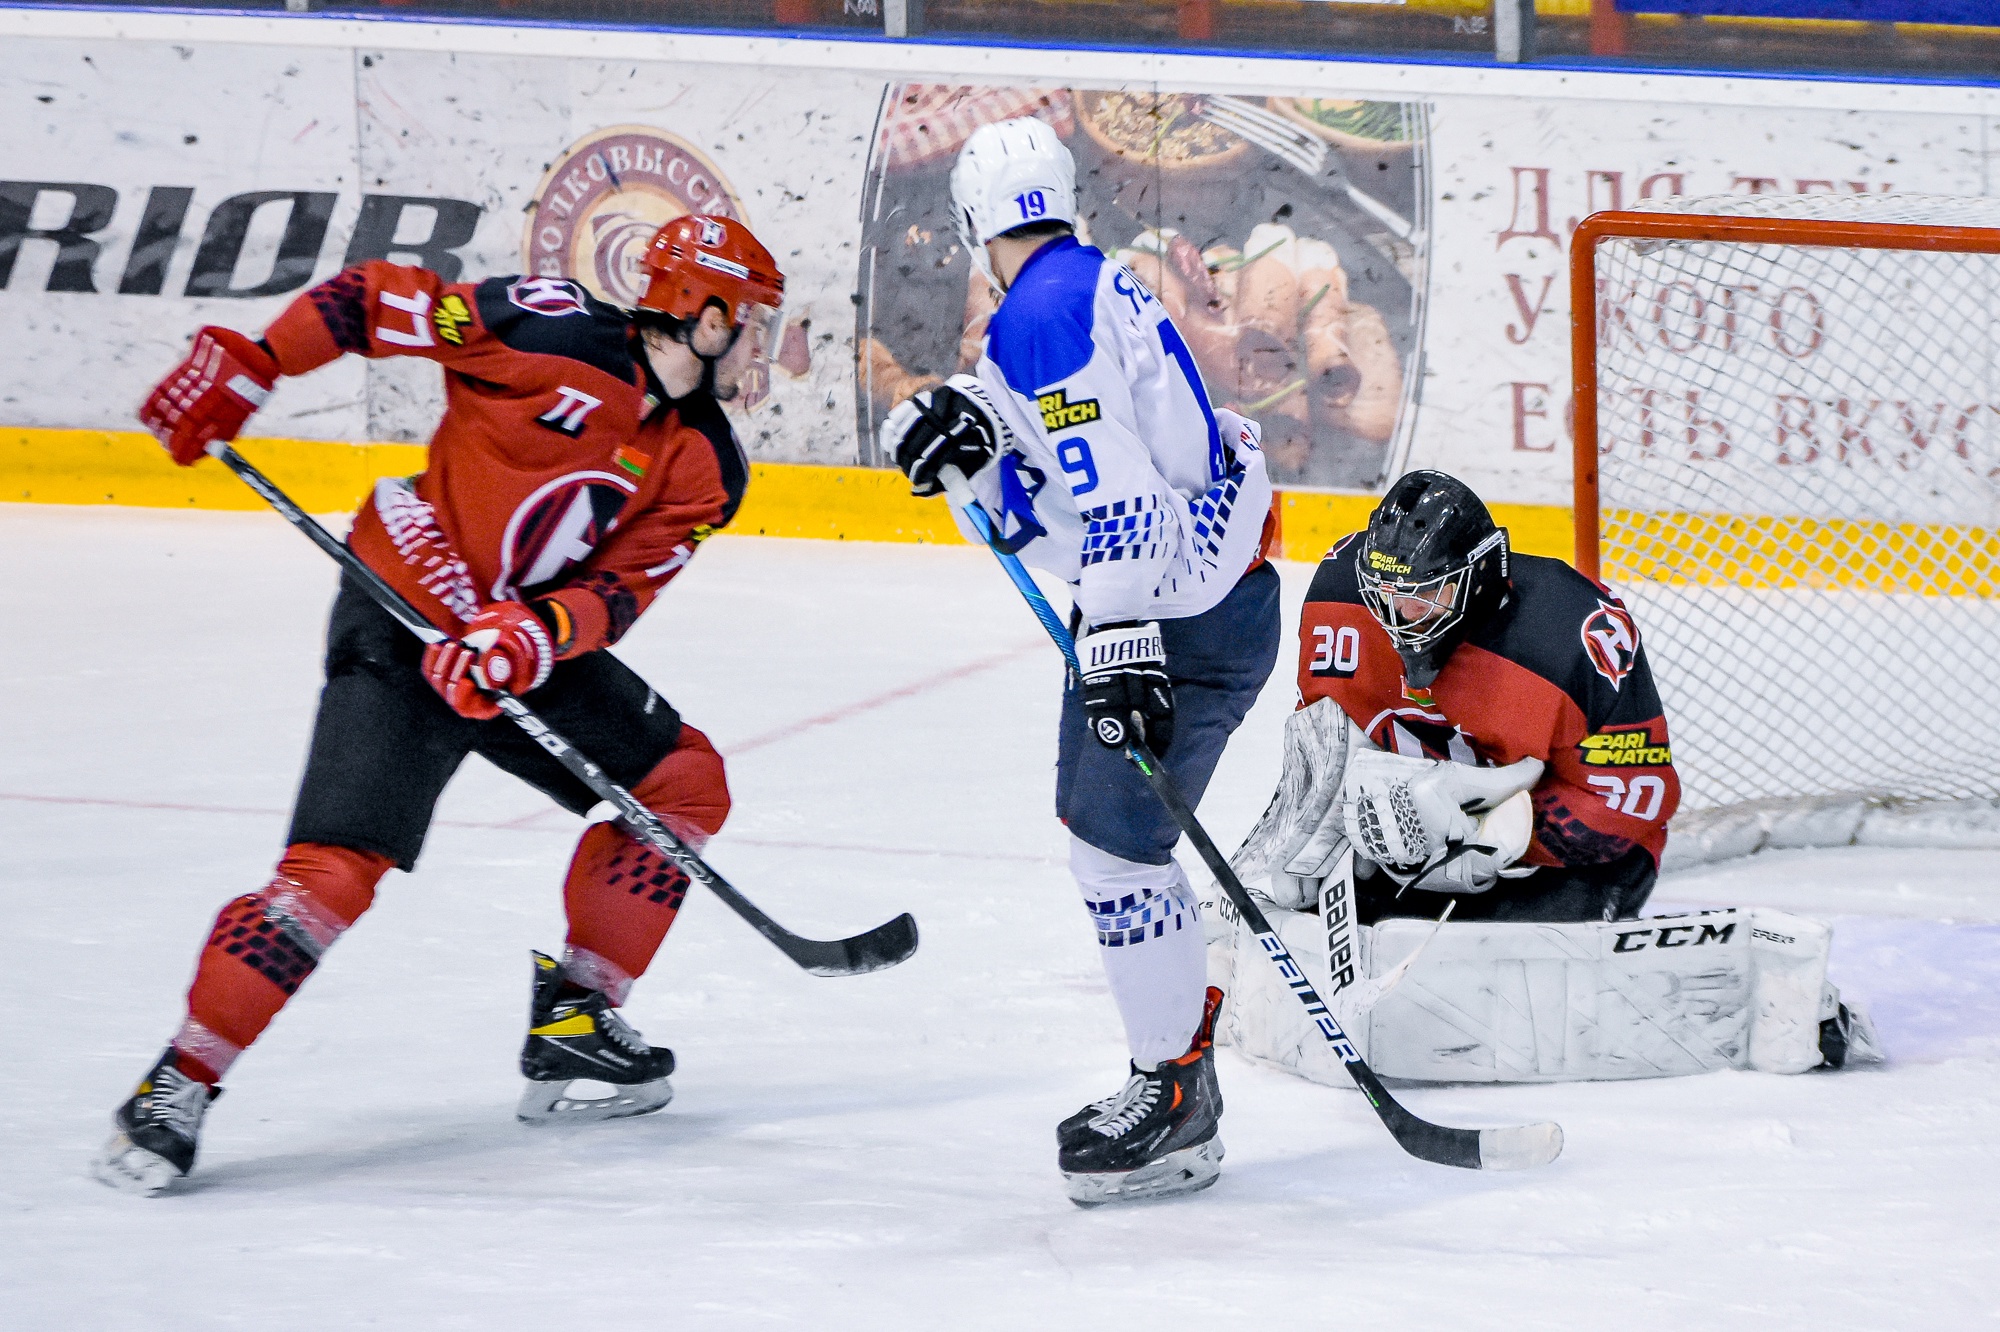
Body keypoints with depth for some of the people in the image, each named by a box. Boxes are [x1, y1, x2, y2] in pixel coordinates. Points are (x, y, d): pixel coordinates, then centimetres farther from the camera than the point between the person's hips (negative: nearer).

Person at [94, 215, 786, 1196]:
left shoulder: (705, 469, 2)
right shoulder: (554, 331, -17)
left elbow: (619, 590, -6)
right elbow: (370, 300, -11)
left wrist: (534, 635, -26)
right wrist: (241, 367, -14)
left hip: (536, 643, 7)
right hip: (399, 621, -7)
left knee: (683, 779, 6)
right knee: (336, 869, -19)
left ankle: (573, 1024, 13)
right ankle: (179, 1087, -13)